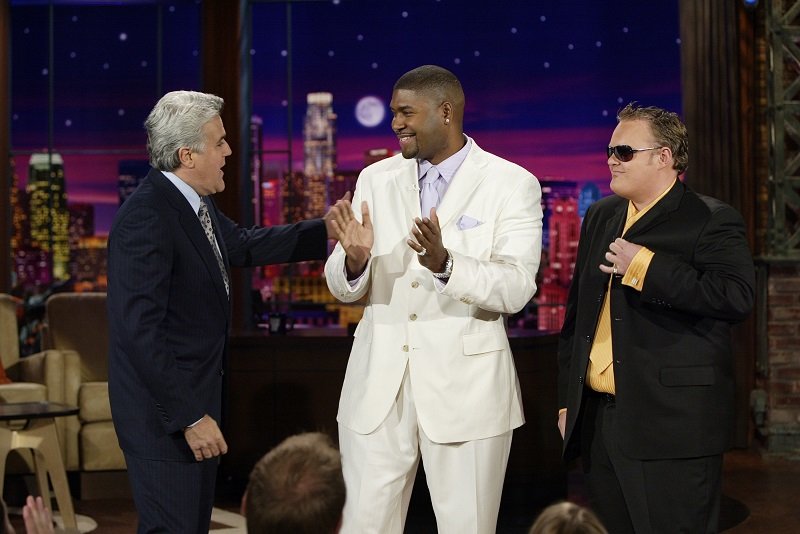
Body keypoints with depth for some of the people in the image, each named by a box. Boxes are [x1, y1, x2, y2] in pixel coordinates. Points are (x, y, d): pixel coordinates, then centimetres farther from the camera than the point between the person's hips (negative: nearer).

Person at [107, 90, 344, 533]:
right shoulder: (146, 218, -23)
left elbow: (244, 245, 22)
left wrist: (326, 231, 14)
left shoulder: (195, 203, 5)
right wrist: (190, 417, -24)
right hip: (164, 412, -10)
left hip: (196, 397, 10)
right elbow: (140, 331, -26)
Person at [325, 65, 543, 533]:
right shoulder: (376, 179, 7)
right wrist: (355, 259, -18)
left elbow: (516, 289, -14)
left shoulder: (513, 185, -4)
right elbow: (344, 287, 6)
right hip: (379, 383, 3)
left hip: (466, 384, -3)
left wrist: (444, 263, -30)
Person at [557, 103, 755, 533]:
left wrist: (645, 267, -20)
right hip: (597, 419, 7)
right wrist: (567, 400, 17)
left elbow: (737, 296, -23)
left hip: (671, 430, -7)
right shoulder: (600, 217, 16)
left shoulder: (711, 221, -5)